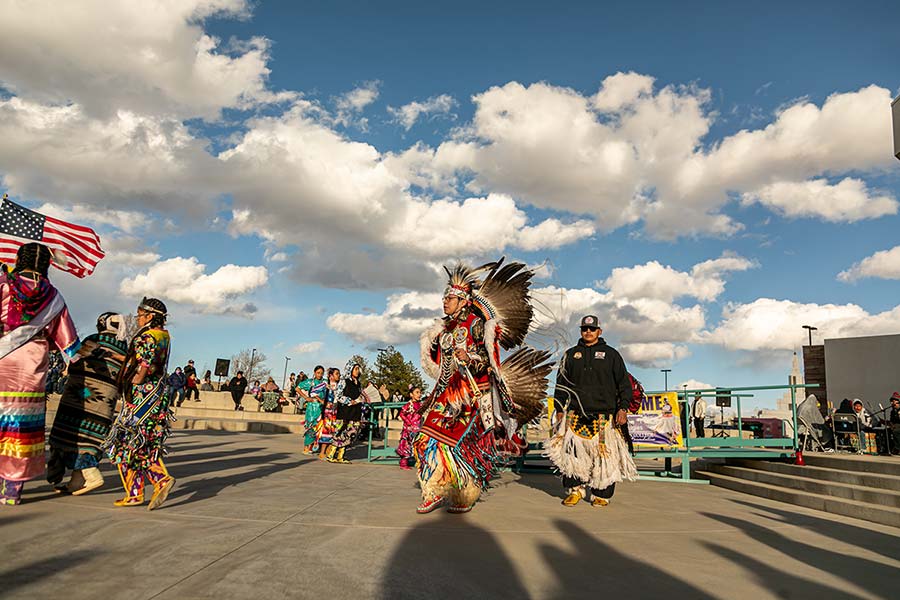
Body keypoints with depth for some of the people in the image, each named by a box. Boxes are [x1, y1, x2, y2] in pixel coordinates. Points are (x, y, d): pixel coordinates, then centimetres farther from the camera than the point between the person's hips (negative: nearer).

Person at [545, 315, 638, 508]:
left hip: (604, 414, -1)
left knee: (604, 455, -4)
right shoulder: (571, 354, 15)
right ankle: (576, 489, 6)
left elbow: (624, 384, 9)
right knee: (571, 452, -8)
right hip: (575, 414, 2)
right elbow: (561, 383, 17)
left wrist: (622, 408, -2)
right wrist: (559, 409, 10)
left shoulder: (611, 354, 10)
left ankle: (601, 495, 8)